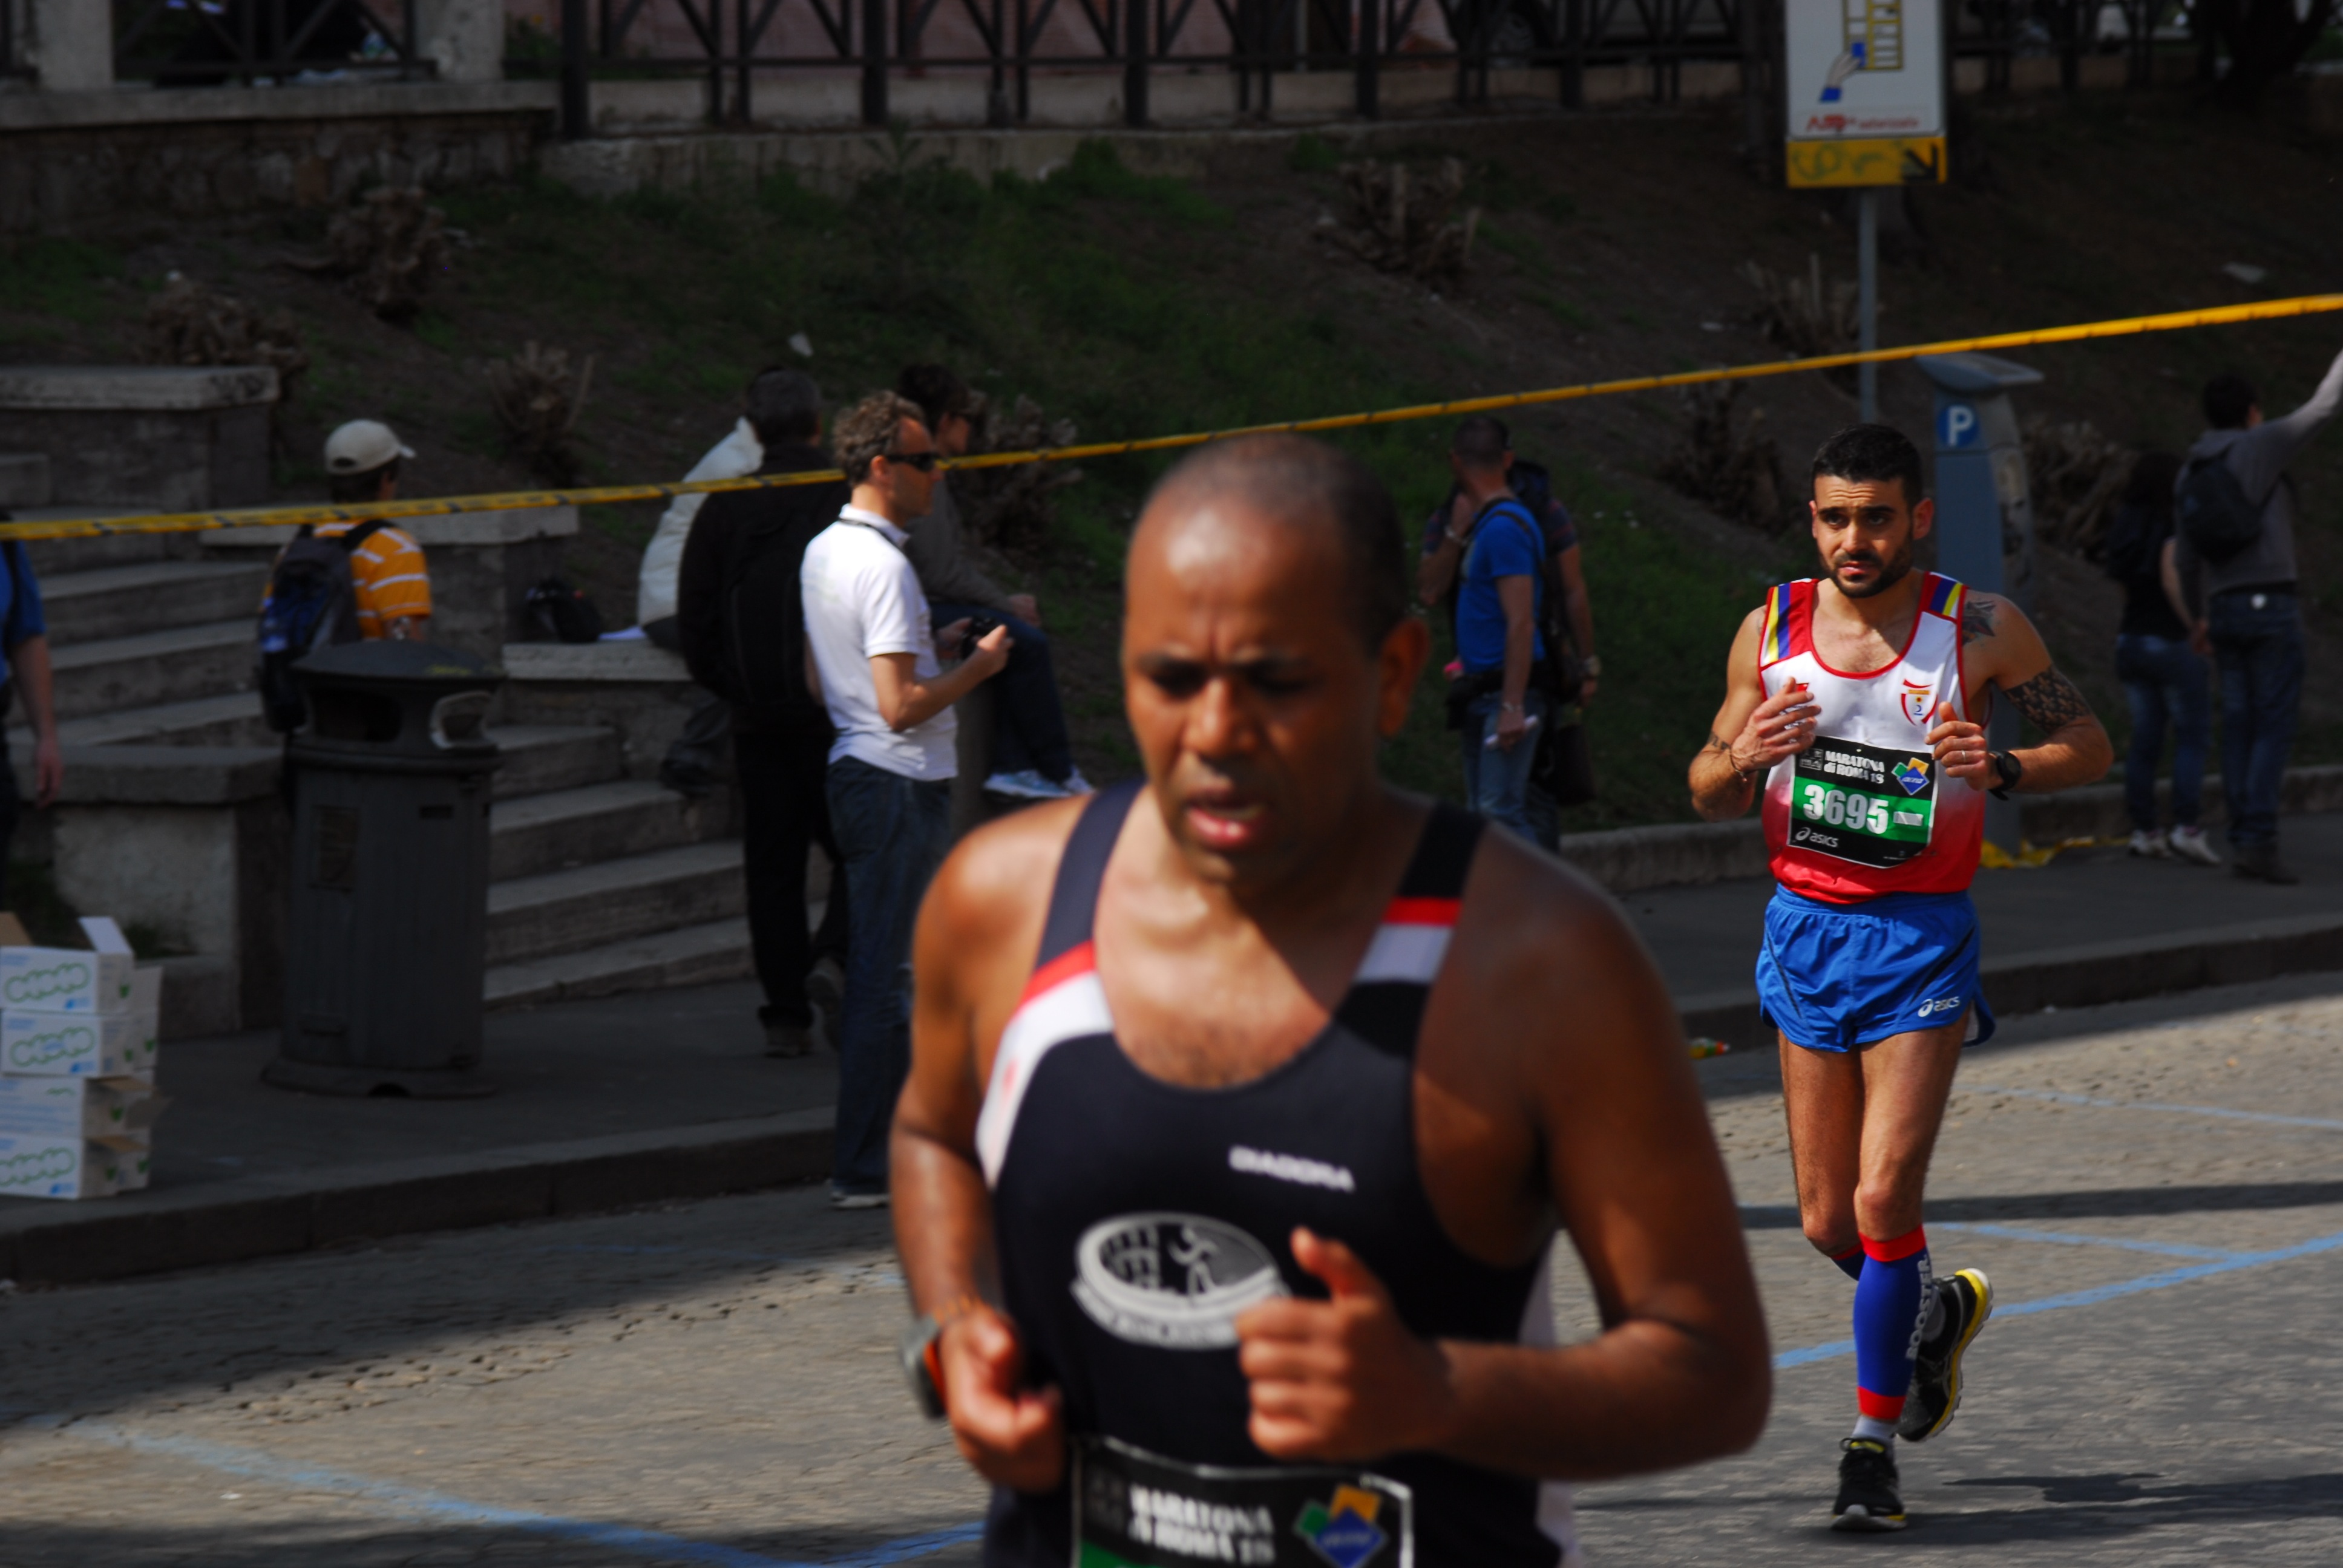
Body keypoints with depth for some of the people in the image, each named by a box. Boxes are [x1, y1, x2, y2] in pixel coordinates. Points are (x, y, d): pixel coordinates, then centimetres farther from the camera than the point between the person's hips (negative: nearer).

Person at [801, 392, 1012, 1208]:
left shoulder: (822, 552, 12)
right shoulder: (882, 565, -19)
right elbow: (901, 707, -23)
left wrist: (930, 643, 18)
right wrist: (977, 666, -9)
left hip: (853, 771, 10)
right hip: (901, 784, -10)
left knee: (873, 966, 14)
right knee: (884, 974, -6)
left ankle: (888, 1146, 20)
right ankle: (865, 1169, -3)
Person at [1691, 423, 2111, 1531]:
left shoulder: (1979, 630, -8)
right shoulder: (1770, 630, 0)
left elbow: (2090, 744, 1)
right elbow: (1708, 797, 8)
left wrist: (1999, 770, -19)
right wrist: (1741, 759, -16)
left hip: (1921, 939, -4)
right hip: (1806, 932, 4)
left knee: (1884, 1200, -15)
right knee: (1825, 1221, 8)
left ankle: (1873, 1444, -4)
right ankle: (1937, 1311, 40)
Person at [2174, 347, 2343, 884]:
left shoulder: (2190, 474, 13)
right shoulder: (2259, 446, -7)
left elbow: (2186, 561, 17)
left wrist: (2200, 619, 30)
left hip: (2226, 610, 7)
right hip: (2270, 604, -7)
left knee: (2240, 727, 9)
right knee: (2276, 725, -6)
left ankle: (2244, 843, 6)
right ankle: (2259, 840, -15)